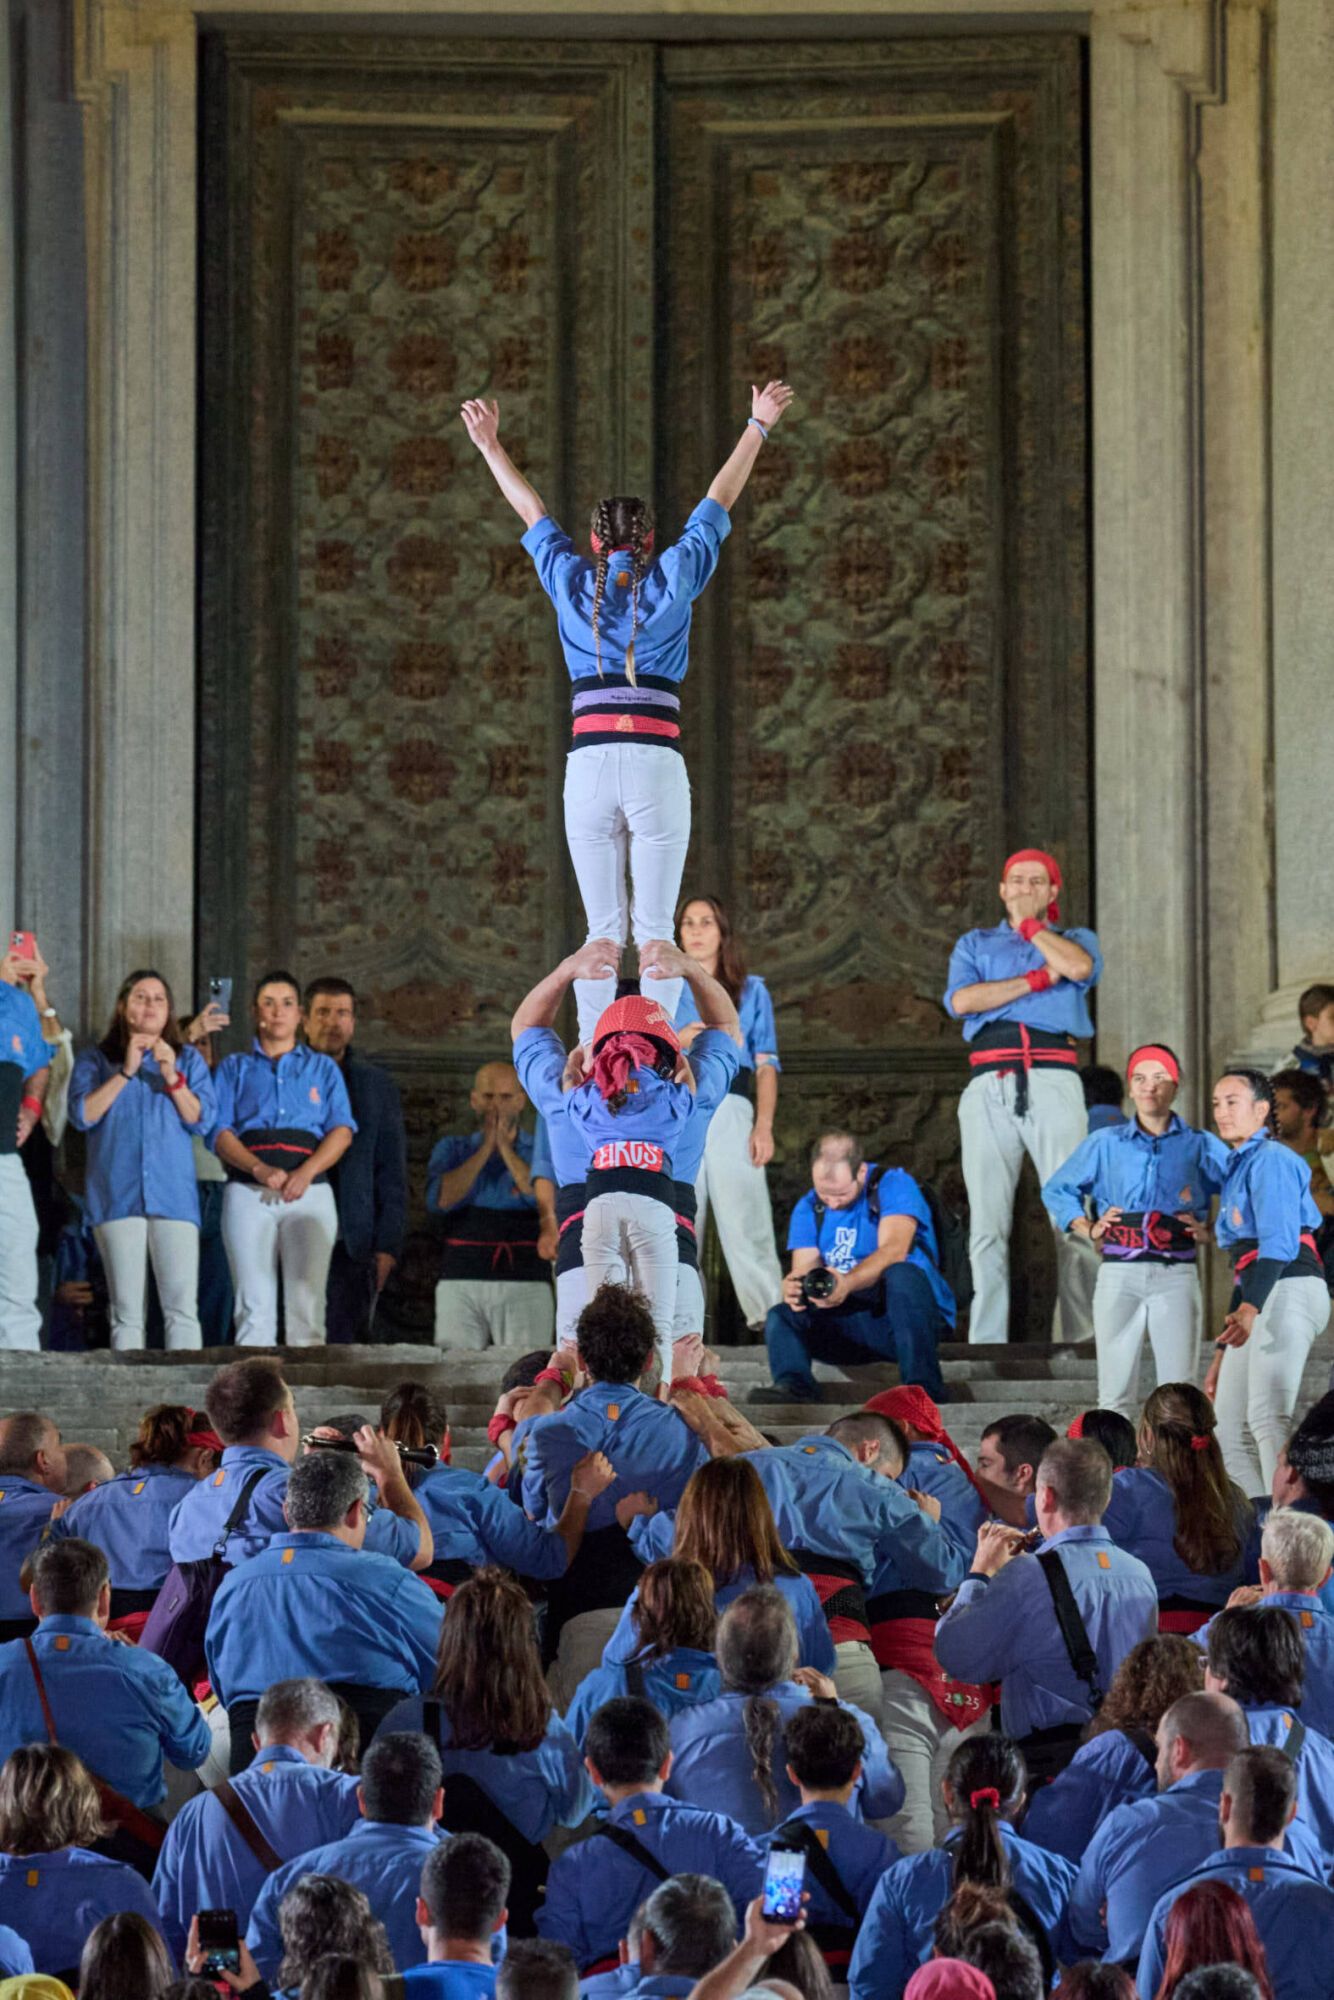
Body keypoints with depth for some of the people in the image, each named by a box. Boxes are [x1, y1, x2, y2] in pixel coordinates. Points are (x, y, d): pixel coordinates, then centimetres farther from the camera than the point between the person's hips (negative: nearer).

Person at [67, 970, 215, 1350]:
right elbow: (82, 1115, -1)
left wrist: (172, 1077, -8)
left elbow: (202, 1120, 5)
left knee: (182, 1306, -10)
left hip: (173, 1194, 0)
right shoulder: (96, 1059, 13)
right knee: (127, 1311, -3)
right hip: (117, 1197, 0)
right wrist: (125, 1072, -7)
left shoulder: (188, 1059, 15)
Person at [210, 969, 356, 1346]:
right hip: (248, 1191, 0)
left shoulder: (323, 1068, 20)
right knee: (254, 1304, -9)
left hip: (310, 1191, 0)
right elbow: (219, 1131, 6)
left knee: (307, 1302, -11)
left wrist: (305, 1173, -11)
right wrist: (260, 1170, -13)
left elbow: (342, 1130, 7)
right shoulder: (234, 1068, 19)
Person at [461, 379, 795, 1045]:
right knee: (655, 929, -3)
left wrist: (491, 446, 38)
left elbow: (530, 510, 23)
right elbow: (718, 503, 16)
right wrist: (757, 426, 28)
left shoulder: (571, 582, 8)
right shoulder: (673, 579, 5)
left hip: (589, 763, 1)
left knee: (601, 931, 1)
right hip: (657, 764, -1)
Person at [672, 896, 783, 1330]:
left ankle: (768, 1314, -13)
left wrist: (764, 1126, -4)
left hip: (730, 1109, -1)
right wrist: (675, 1042, -8)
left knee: (744, 1217, -11)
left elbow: (766, 1065, 8)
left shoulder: (751, 991, 16)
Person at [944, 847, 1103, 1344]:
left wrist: (1030, 925, 8)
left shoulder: (1075, 940, 21)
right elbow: (960, 1000, 3)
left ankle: (1082, 1336, -13)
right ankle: (986, 1342, -4)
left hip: (1053, 1080, -1)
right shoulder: (975, 944, 24)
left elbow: (1080, 967, -5)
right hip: (989, 1083, 1)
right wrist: (1037, 980, -1)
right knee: (987, 1220, -4)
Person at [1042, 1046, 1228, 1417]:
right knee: (1116, 1391, -2)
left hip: (1176, 1275, -1)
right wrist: (1089, 1230, 7)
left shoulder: (1200, 1146, 10)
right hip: (1119, 1274, 1)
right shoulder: (1105, 1144, 13)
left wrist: (1210, 1230, 1)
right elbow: (1056, 1190, 21)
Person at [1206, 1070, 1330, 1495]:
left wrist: (1250, 1309, -32)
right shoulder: (1238, 1167, 26)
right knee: (1230, 1428, 3)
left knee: (1268, 1417, -23)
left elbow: (1278, 1242, -18)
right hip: (1258, 1297, 10)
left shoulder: (1270, 1159, -4)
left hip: (1288, 1290, -10)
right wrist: (1223, 1354, 28)